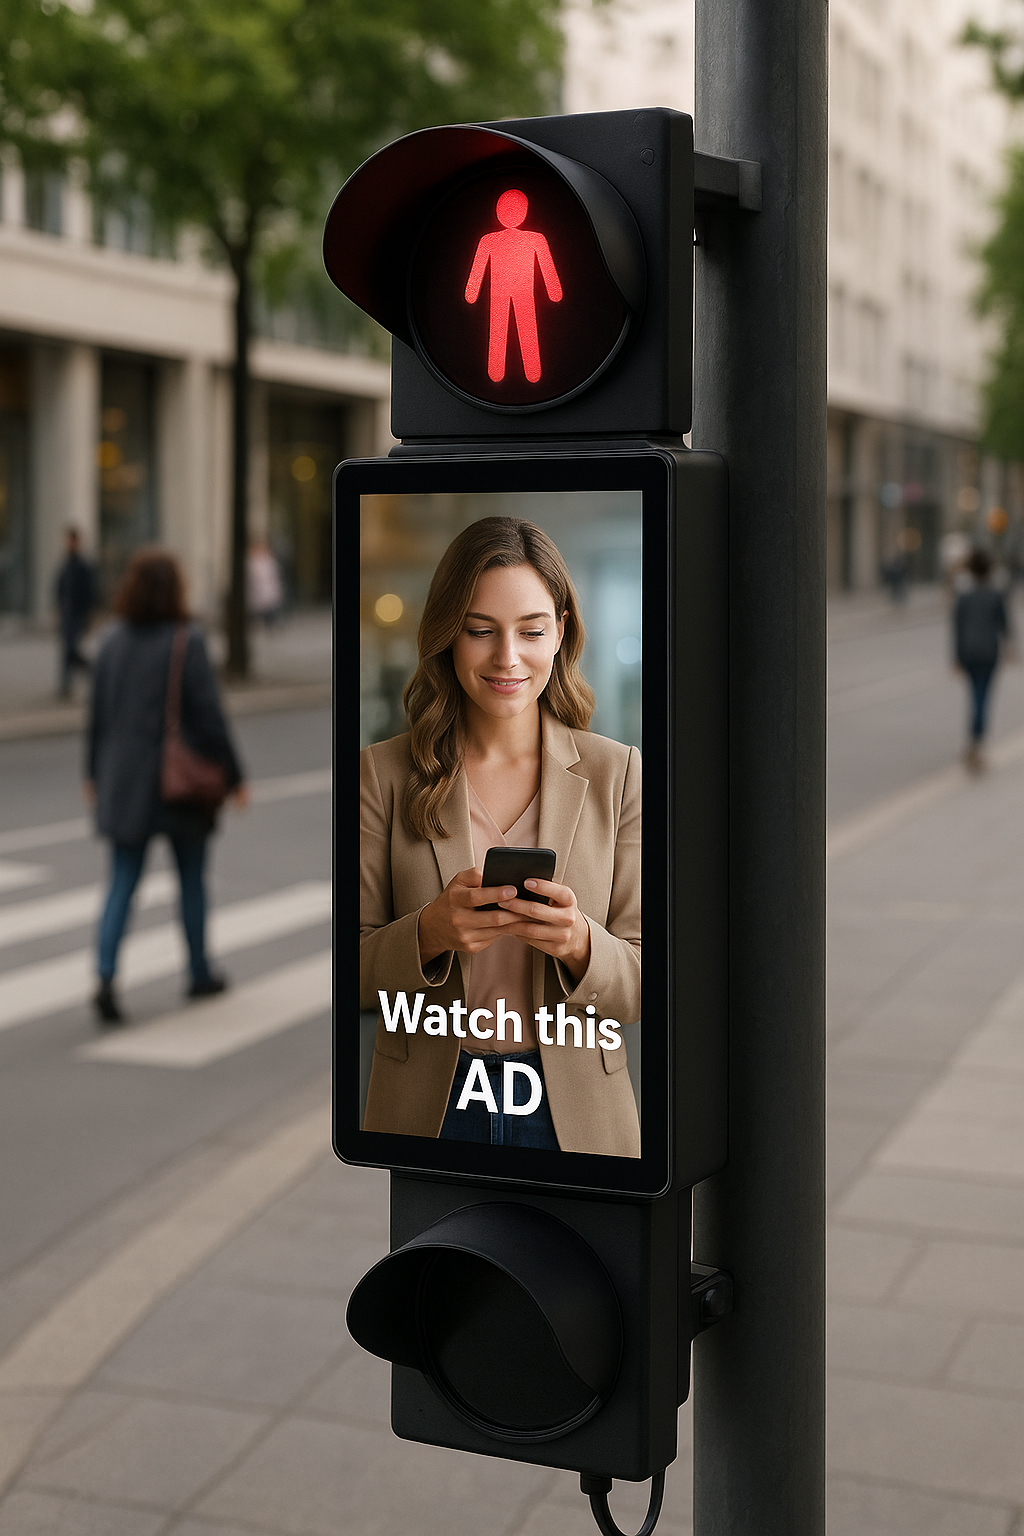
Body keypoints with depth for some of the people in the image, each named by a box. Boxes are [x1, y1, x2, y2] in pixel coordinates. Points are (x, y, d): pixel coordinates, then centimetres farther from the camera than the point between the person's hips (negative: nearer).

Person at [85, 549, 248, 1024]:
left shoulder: (114, 642, 1)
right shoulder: (187, 643, -14)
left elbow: (98, 713, 5)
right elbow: (209, 716, -14)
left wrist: (94, 773, 17)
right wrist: (234, 776, -5)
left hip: (124, 782, 4)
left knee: (122, 883, 5)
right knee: (192, 877, 15)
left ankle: (105, 979, -13)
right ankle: (199, 974, 28)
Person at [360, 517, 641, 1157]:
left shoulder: (617, 773, -3)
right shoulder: (383, 772, -3)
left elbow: (643, 987, -3)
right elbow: (353, 973, -4)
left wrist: (579, 943, -23)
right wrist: (429, 933, -23)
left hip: (574, 1113, 0)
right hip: (428, 1108, 0)